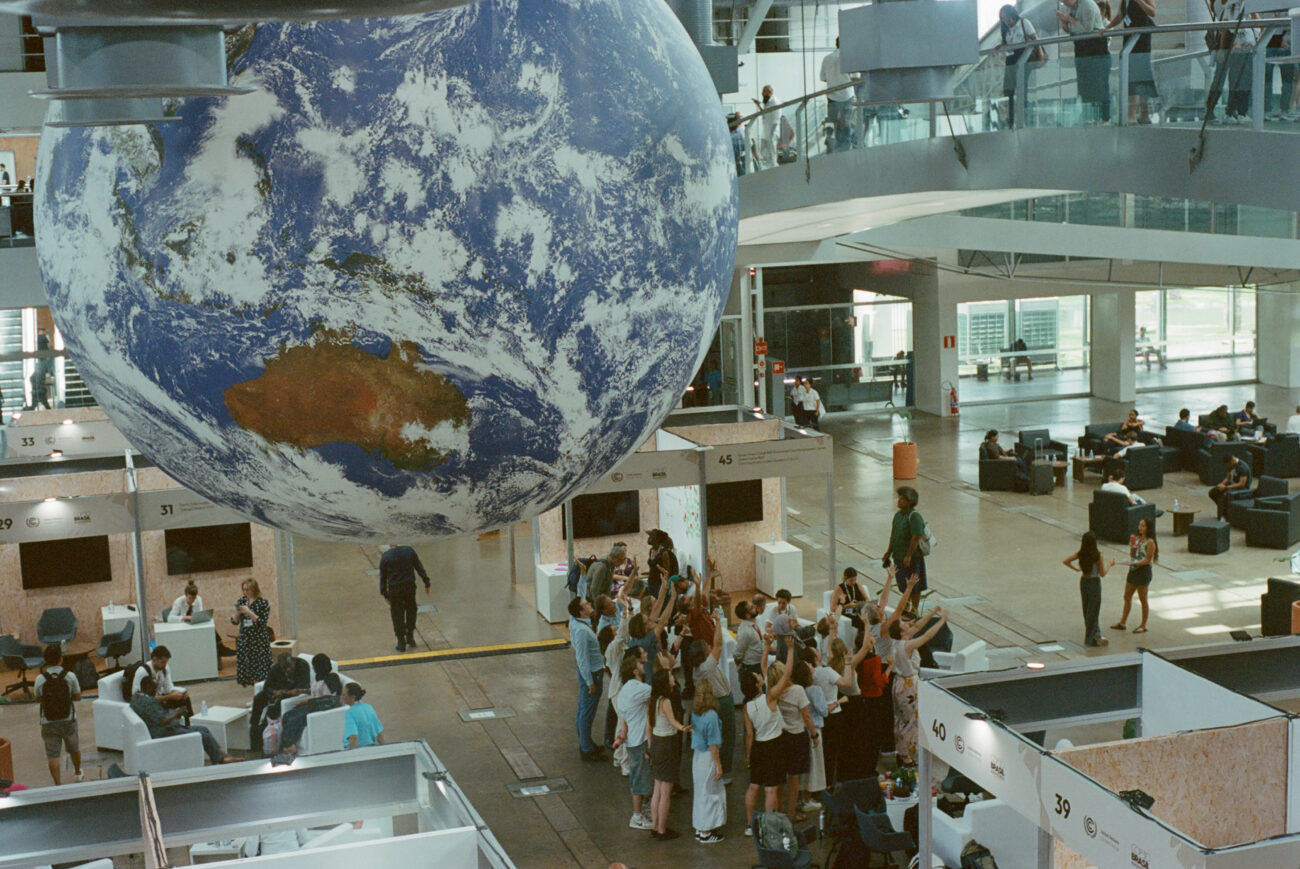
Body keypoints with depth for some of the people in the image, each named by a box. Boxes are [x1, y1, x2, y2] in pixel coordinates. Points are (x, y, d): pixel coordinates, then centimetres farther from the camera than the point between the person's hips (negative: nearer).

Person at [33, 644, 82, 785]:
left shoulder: (40, 679, -15)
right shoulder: (70, 676, -14)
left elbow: (38, 699, 1)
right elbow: (78, 697, -5)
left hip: (48, 723, -1)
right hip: (68, 720, 1)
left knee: (53, 754, 7)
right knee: (74, 748, 24)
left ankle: (58, 784, 5)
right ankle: (78, 772, 46)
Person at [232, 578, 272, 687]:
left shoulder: (263, 603, -6)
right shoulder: (241, 601, 7)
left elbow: (263, 622, -12)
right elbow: (234, 621, 10)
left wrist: (249, 612, -18)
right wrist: (237, 613, -11)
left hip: (259, 640, -4)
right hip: (244, 639, 4)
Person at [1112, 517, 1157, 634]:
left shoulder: (1150, 542, -14)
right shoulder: (1137, 539, 9)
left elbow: (1148, 560, -17)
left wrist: (1134, 563, -28)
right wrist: (1132, 545, -3)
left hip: (1143, 571, -8)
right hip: (1133, 571, 8)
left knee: (1143, 599, 2)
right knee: (1127, 597, 12)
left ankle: (1143, 626, 12)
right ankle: (1122, 623, 22)